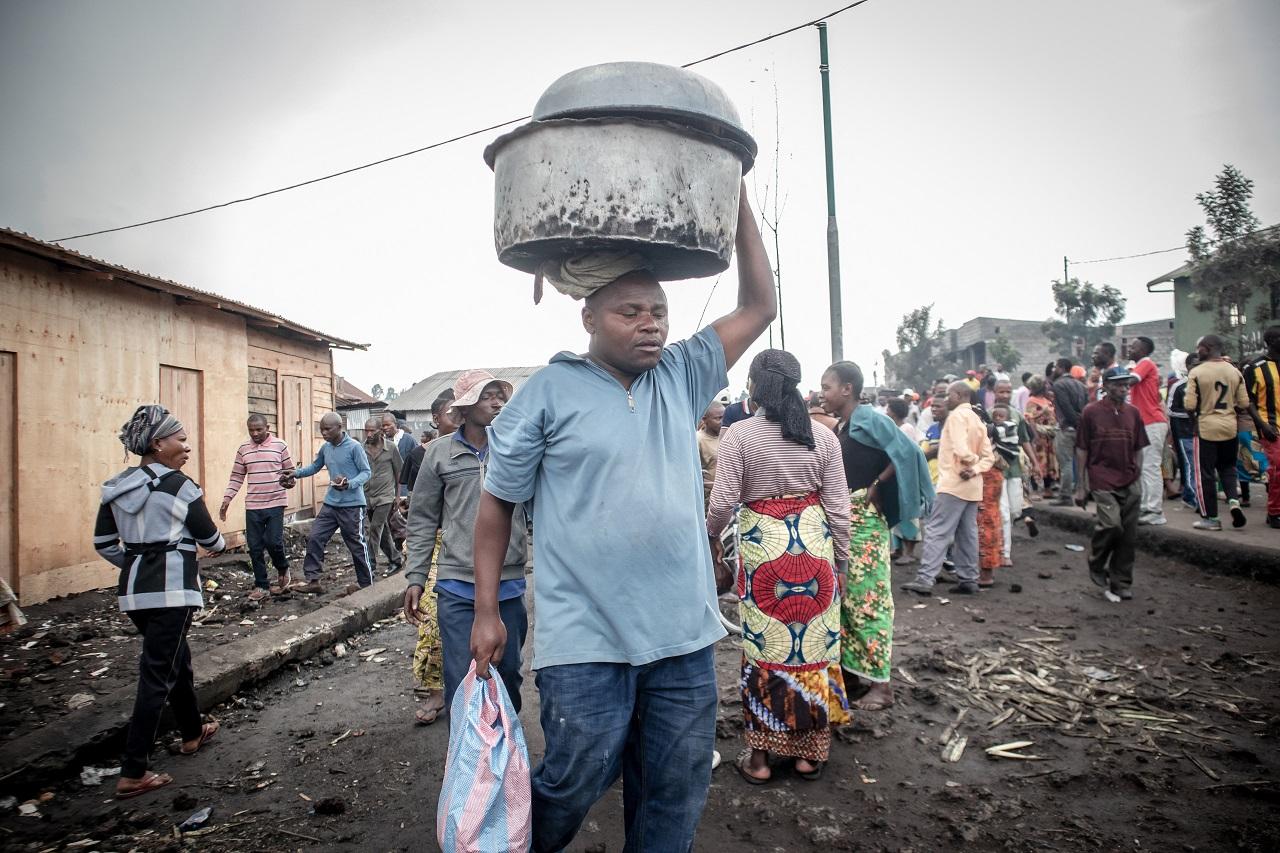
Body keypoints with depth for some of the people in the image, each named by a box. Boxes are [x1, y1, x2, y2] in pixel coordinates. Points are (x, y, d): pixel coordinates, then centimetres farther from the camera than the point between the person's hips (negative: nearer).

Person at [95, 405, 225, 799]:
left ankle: (192, 732, 39)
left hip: (133, 590, 8)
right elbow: (209, 537, -3)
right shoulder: (179, 485, -11)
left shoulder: (116, 487, 8)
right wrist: (222, 543, 19)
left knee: (176, 659, 23)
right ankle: (133, 774, 2)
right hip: (171, 589, -7)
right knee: (157, 675, -1)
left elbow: (103, 543, 11)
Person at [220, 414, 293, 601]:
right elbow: (236, 477, 10)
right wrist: (227, 498, 2)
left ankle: (283, 570, 21)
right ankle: (261, 586, 16)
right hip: (252, 506, 3)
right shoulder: (243, 449, 7)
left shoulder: (280, 445, -1)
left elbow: (289, 470, 5)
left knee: (273, 542, -9)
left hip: (276, 503, -3)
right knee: (255, 547, 4)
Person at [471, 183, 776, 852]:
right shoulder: (548, 393, -5)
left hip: (684, 634, 5)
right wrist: (486, 612, 0)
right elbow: (496, 502, 1)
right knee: (575, 784, 8)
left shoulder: (681, 377, 7)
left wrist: (738, 203, 5)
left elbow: (759, 308, 10)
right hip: (585, 641, -4)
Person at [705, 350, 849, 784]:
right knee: (814, 643, 12)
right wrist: (840, 560, 11)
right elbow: (839, 506, 1)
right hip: (814, 546, 3)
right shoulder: (822, 435, 0)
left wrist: (711, 536, 10)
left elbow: (723, 500, -10)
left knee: (765, 645, 8)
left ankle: (760, 755, 20)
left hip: (762, 549, -2)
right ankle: (810, 752, 26)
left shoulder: (740, 434, -9)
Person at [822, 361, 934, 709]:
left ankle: (880, 683, 5)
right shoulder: (838, 428, 13)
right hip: (839, 521, 9)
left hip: (864, 521, -9)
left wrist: (876, 486, -14)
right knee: (844, 597, 13)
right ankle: (851, 669, 24)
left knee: (867, 598, -4)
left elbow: (907, 453, -20)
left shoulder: (868, 420, -12)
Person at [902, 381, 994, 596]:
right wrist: (975, 469, -5)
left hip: (954, 482, -9)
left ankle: (925, 579, -15)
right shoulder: (977, 420, 18)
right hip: (972, 485, 9)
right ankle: (969, 580, 13)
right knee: (967, 534, 10)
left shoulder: (957, 415, -9)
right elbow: (989, 456, 12)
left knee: (936, 531, -11)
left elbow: (961, 449, -21)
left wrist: (970, 462, -2)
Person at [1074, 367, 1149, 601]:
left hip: (1130, 484, 4)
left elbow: (1138, 450, 15)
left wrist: (1138, 478, 9)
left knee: (1128, 536, 5)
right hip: (1103, 481, -4)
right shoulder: (1091, 412, -2)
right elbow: (1081, 450, 0)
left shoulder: (1133, 413, 9)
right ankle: (1097, 567, 7)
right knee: (1111, 524, -20)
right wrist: (1080, 486, -1)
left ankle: (1121, 584, 18)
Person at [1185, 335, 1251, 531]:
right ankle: (1234, 500, -1)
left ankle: (1211, 518, 10)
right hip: (1230, 427, 5)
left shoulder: (1196, 372, -12)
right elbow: (1244, 404, 3)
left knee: (1206, 473, 5)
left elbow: (1190, 405, -15)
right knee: (1228, 468, 21)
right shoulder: (1234, 371, 2)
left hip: (1205, 428, -4)